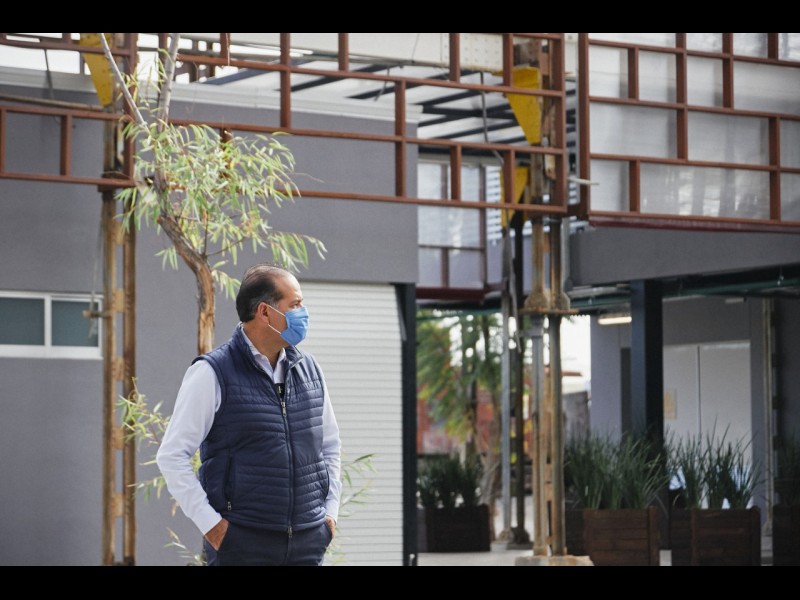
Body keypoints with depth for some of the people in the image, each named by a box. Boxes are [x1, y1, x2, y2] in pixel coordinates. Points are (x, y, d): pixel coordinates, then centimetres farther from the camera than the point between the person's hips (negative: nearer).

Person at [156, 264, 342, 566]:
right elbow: (172, 455, -8)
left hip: (308, 541, 6)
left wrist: (330, 509, 13)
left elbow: (330, 444, 24)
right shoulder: (212, 373, -7)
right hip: (242, 542, -5)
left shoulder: (308, 369, 11)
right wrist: (209, 523, -11)